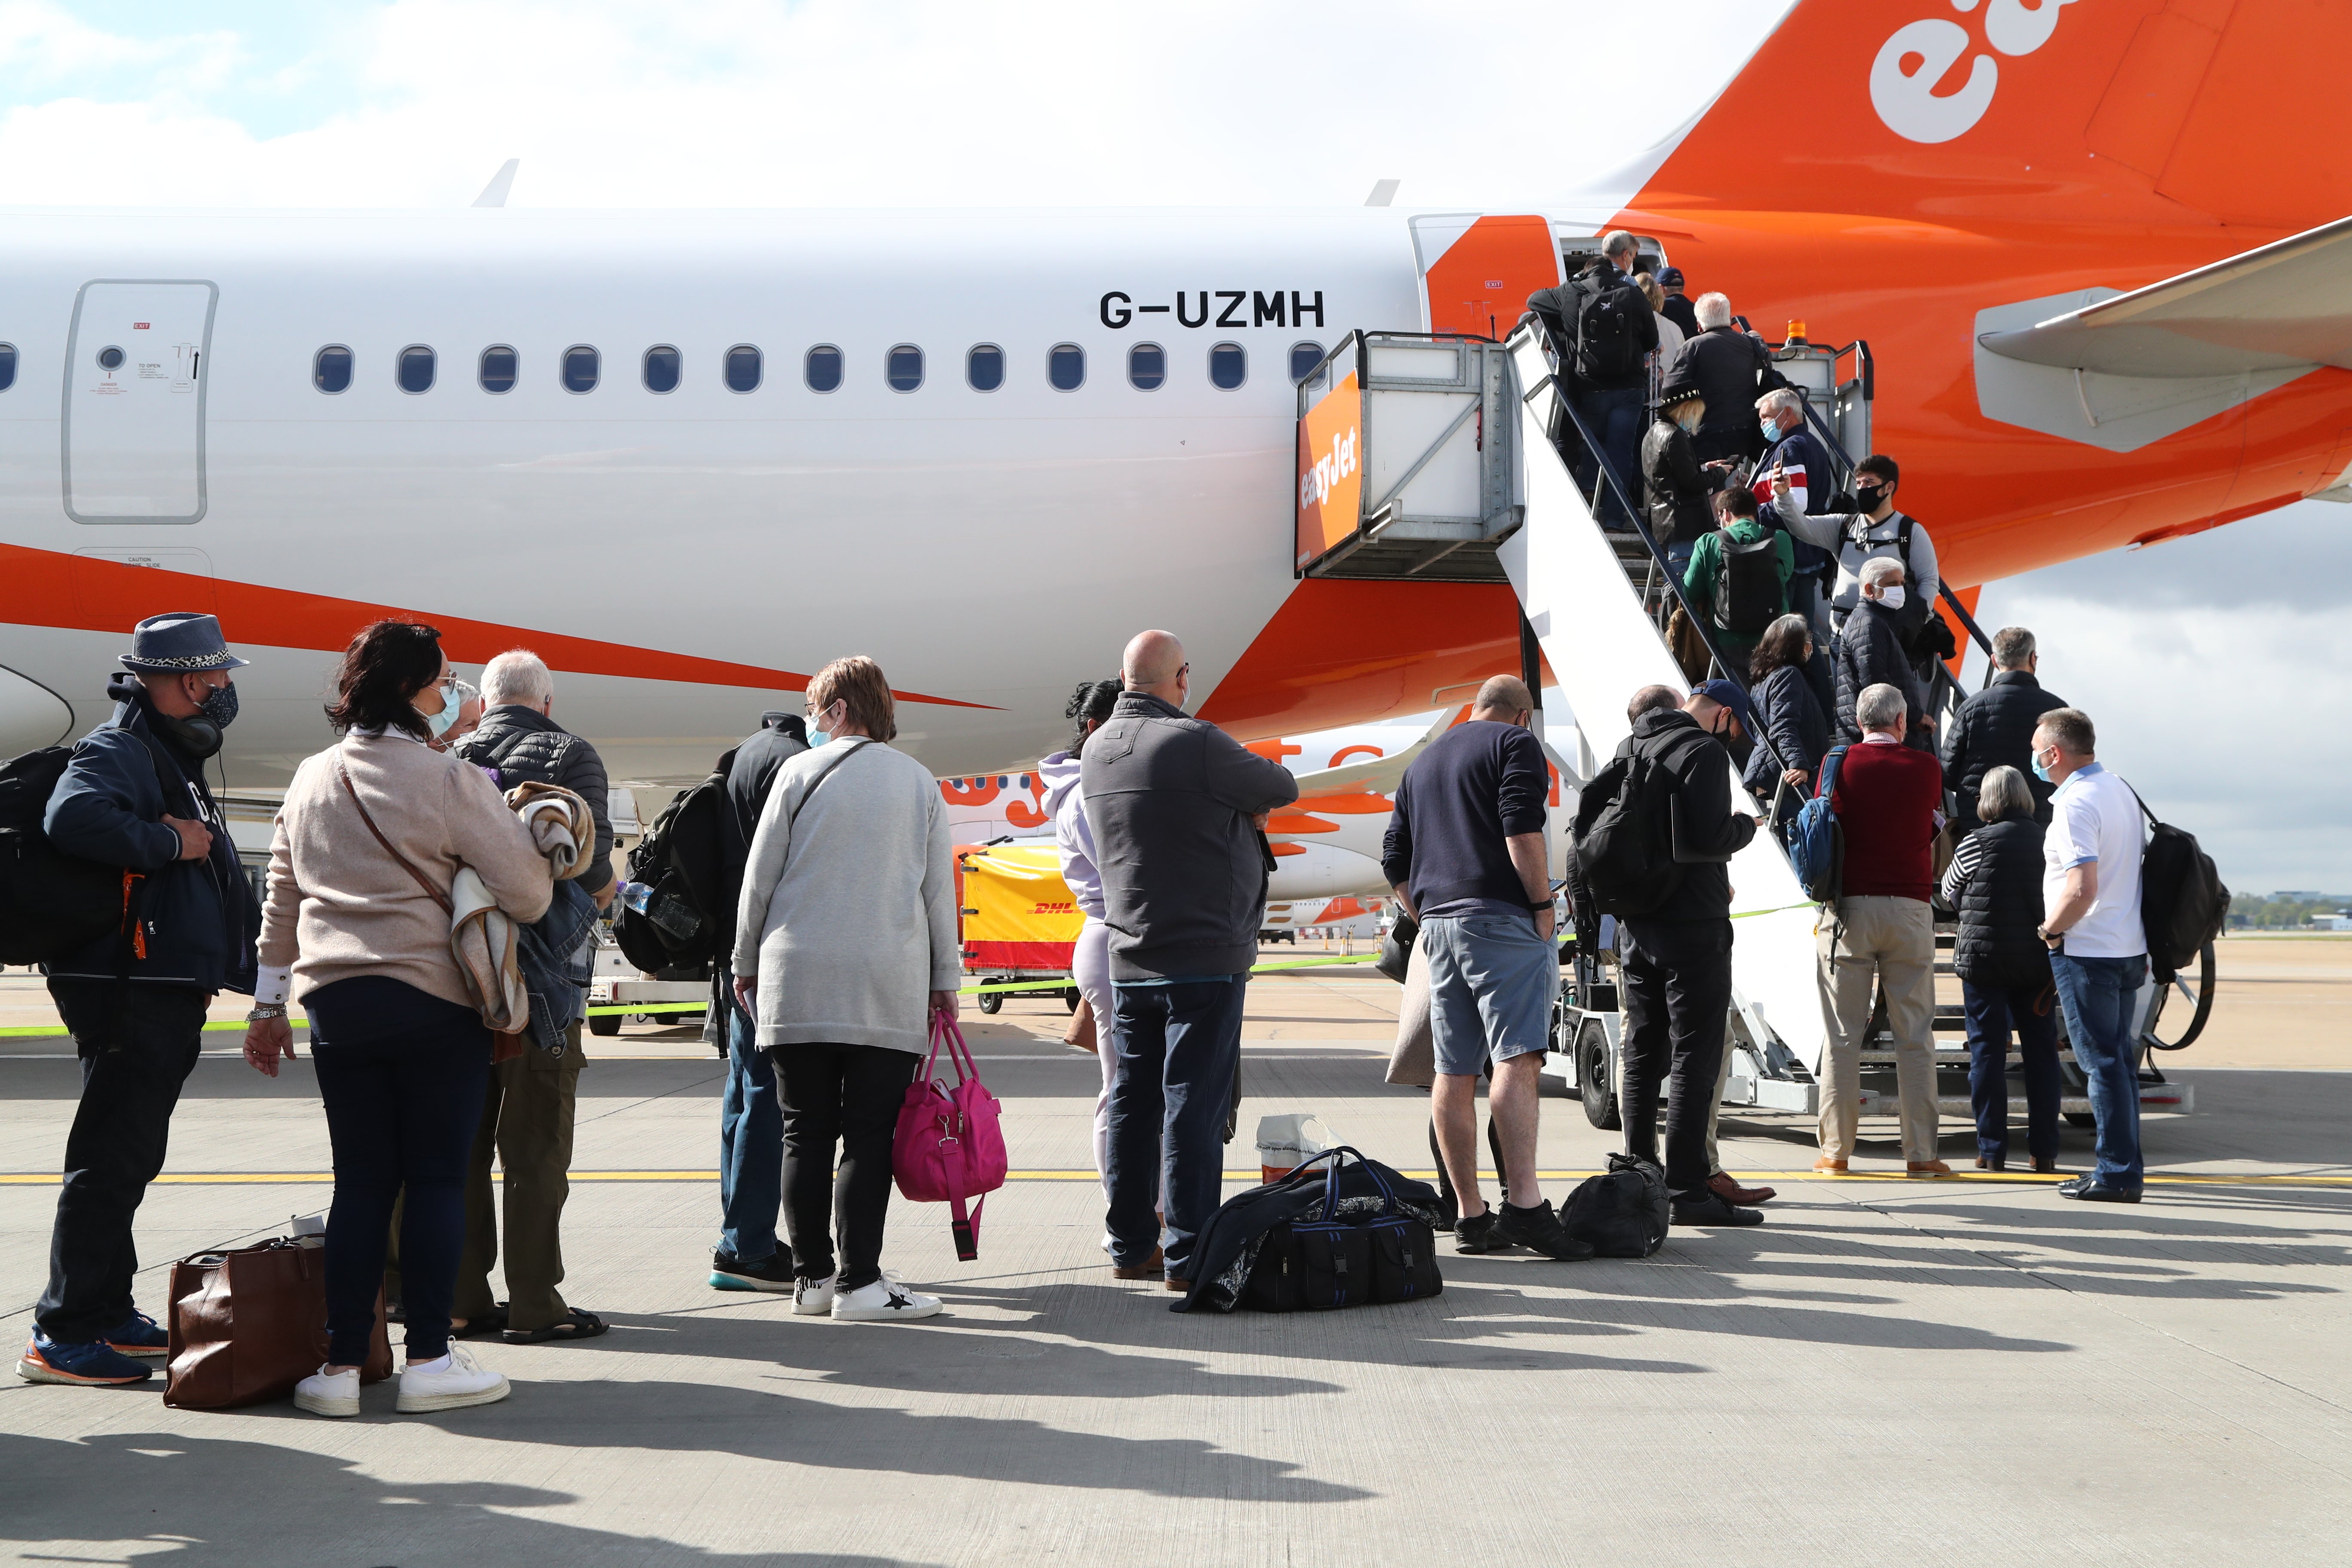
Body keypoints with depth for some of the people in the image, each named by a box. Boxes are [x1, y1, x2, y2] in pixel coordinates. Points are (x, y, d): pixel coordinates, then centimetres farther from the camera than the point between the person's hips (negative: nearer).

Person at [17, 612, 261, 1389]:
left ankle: (109, 1316, 25)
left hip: (169, 995, 10)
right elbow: (72, 816, -31)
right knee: (111, 1160, -9)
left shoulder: (175, 758, 22)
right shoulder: (119, 749, -10)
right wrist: (169, 842, -21)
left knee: (129, 1159, 16)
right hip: (131, 991, -10)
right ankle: (63, 1336, -5)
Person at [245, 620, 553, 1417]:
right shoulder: (449, 779, -9)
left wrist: (269, 1003, 25)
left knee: (360, 1181, 9)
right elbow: (527, 891, -11)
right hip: (437, 1001, -5)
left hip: (336, 1002, 5)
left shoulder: (310, 780, 11)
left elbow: (282, 897, 17)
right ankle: (429, 1359, 5)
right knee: (436, 1178, 2)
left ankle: (342, 1363, 9)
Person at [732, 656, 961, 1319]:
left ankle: (813, 1276, 9)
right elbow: (939, 887, 9)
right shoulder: (919, 781, 8)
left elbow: (760, 876, 4)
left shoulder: (800, 772, 3)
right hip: (889, 987, 0)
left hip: (798, 980, 0)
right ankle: (858, 1282, -5)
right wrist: (946, 978, 14)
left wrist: (746, 962, 14)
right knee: (870, 1134, -1)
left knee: (806, 1132, 6)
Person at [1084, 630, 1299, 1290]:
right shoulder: (1195, 744, -16)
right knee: (1194, 1104, -3)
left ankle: (1131, 1245, 19)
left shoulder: (1097, 749, 8)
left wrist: (1235, 810, 8)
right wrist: (1244, 804, 17)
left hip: (1127, 959, 7)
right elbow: (1283, 789, -3)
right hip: (1206, 957, -7)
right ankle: (1187, 1254, -1)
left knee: (1132, 1103, 11)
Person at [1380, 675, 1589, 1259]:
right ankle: (1524, 1203, -25)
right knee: (1517, 1058, -14)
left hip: (1438, 922, 7)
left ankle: (1470, 1215, 7)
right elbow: (1522, 831, -14)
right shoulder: (1516, 745, 2)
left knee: (1454, 1073, 5)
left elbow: (1394, 859, 21)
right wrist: (1543, 904, -8)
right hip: (1500, 916, -7)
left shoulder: (1423, 762, 24)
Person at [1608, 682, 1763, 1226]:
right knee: (1695, 1058, -5)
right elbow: (1709, 836, -24)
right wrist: (1747, 826, -1)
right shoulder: (1704, 752, -12)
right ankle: (1688, 1190, -6)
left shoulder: (1628, 750, 13)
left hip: (1637, 922, 8)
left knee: (1642, 1056, 14)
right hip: (1692, 922, -8)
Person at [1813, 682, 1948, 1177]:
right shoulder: (1926, 767, 3)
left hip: (1850, 906, 0)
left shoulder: (1840, 763, 1)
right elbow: (1933, 838, 16)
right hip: (1910, 907, 0)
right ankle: (1920, 1152, 3)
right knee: (1915, 1035, 4)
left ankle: (1836, 1150, 1)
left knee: (1843, 1034, 2)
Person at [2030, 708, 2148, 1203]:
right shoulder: (2121, 791, 12)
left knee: (2101, 1061, -4)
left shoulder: (2076, 804, -17)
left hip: (2087, 952, -9)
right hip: (2128, 948, 9)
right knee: (2119, 1058, 13)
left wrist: (2050, 929, -10)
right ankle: (2126, 1168, 19)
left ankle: (2116, 1173, -1)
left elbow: (2082, 888, -26)